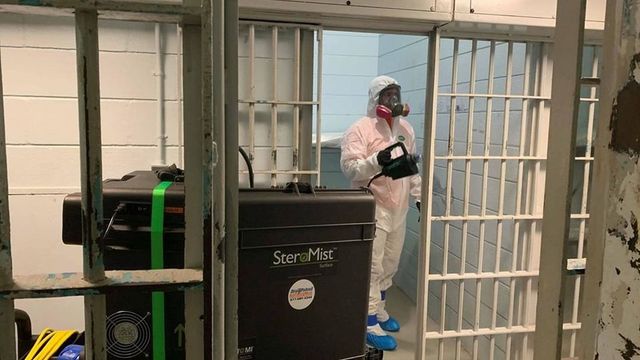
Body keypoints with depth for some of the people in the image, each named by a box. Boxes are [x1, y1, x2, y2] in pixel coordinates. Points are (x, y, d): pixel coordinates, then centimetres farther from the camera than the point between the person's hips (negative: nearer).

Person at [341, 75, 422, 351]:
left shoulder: (405, 127, 11)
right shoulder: (360, 129, -10)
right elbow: (349, 167, -18)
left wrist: (419, 195, 14)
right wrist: (376, 161, -33)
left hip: (398, 209, 7)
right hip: (372, 209, -7)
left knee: (389, 266, 17)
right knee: (372, 268, -2)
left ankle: (379, 310, 36)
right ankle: (371, 326, 9)